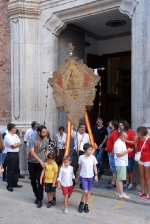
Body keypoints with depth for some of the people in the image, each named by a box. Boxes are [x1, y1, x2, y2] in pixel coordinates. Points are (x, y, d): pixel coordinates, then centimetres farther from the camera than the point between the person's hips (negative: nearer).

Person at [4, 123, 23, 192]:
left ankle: (14, 183, 27)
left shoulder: (15, 135, 12)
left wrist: (15, 144, -9)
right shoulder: (7, 136, -13)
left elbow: (20, 143, 7)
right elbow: (13, 146, -18)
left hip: (16, 154, 8)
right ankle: (9, 185, 8)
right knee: (10, 170, 0)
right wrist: (18, 143, 0)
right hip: (11, 154, -8)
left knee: (16, 170, 15)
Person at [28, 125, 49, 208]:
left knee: (40, 180, -6)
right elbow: (32, 152, -23)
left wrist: (46, 159, -1)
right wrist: (40, 161, -27)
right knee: (33, 180, 10)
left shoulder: (46, 140, -4)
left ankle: (40, 199, 2)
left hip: (41, 163, 1)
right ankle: (37, 196, 29)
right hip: (32, 163, -1)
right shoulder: (32, 139, -16)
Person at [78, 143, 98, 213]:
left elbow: (95, 167, 5)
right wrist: (78, 175, 12)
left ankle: (86, 205, 26)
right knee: (85, 191, -10)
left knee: (88, 191, 10)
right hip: (83, 176, -2)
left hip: (90, 176, 2)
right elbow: (80, 167, 6)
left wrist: (96, 175, -2)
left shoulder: (93, 157, -4)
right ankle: (81, 203, 15)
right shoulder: (81, 157, -6)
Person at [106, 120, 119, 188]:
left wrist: (113, 152, -23)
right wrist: (107, 148, 17)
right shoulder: (113, 132, 14)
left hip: (112, 153, -11)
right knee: (113, 167, 16)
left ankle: (113, 183, -2)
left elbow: (115, 143, -24)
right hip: (110, 152, 11)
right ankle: (114, 180, 25)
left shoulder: (115, 132, -18)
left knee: (113, 168, -6)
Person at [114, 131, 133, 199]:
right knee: (120, 178, -6)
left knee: (118, 178, 15)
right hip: (120, 163, -10)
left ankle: (118, 192, 23)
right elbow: (118, 154, -24)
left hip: (123, 163, 10)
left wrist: (127, 150, 8)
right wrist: (127, 151, -19)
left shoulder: (122, 142, 13)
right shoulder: (118, 143, -18)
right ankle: (121, 194, -3)